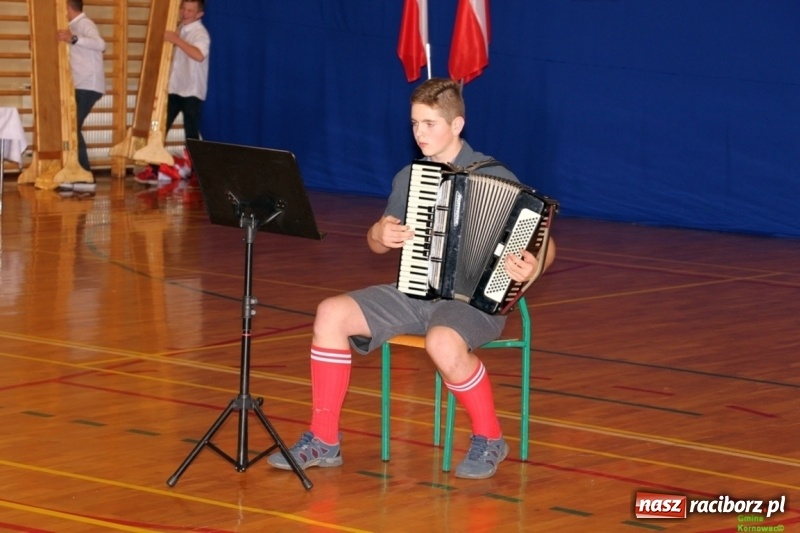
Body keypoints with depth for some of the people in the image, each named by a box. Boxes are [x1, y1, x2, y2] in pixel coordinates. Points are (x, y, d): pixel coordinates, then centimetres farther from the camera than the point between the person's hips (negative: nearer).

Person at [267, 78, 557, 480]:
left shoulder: (496, 178, -6)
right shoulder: (409, 178, 10)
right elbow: (377, 245, 20)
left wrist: (532, 266, -30)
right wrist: (381, 234, -5)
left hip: (474, 300, -6)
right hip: (413, 294, 6)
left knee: (443, 342, -38)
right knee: (331, 313, -15)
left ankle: (489, 438, -12)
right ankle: (323, 440, -6)